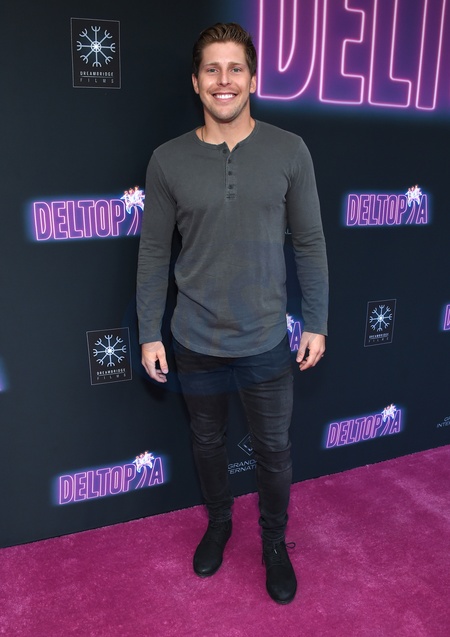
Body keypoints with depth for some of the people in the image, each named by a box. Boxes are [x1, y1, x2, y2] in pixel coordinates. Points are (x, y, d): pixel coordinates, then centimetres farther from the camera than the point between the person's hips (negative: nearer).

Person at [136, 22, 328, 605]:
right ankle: (218, 522, 47)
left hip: (267, 341, 0)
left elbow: (309, 244, -1)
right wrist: (148, 333, 0)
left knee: (273, 450, 14)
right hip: (196, 342, 1)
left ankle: (274, 542, 40)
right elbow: (154, 252, -1)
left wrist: (316, 323, -1)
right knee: (207, 443, 20)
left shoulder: (289, 152, -6)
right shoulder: (167, 160, -5)